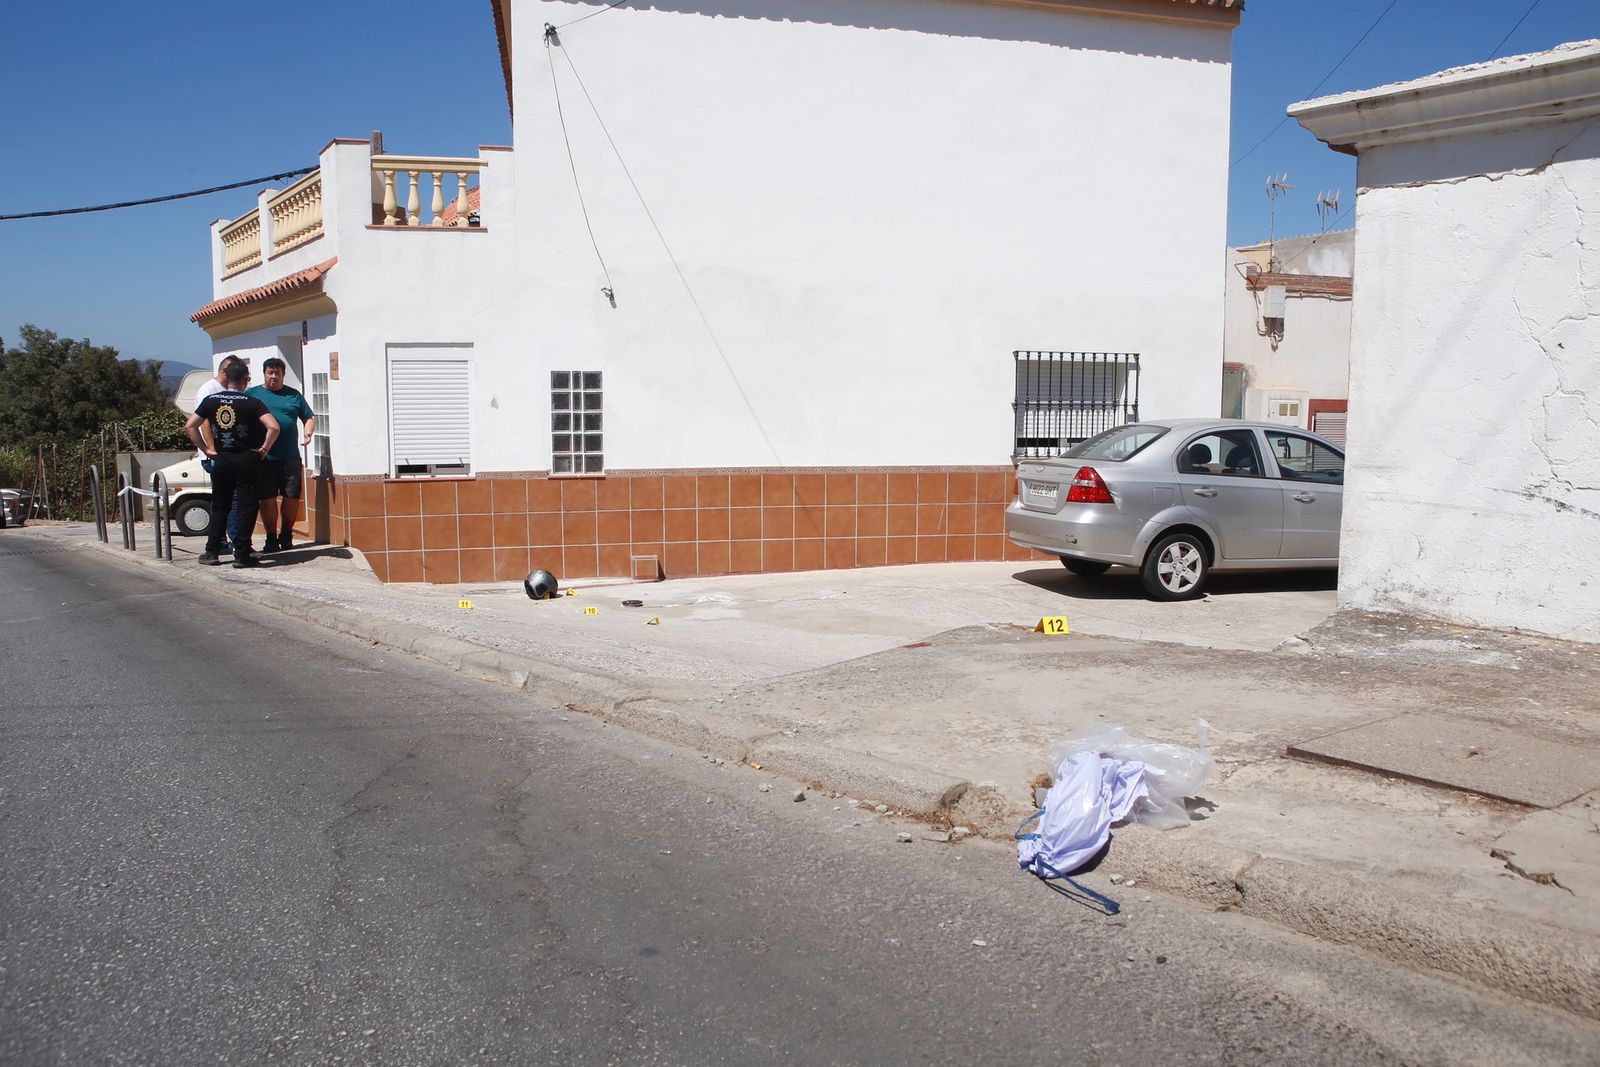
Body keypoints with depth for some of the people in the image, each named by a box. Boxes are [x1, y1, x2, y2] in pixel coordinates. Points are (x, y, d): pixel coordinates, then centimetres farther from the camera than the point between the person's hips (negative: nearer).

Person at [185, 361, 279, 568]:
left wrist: (206, 449, 8)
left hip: (221, 460, 4)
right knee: (247, 508, 1)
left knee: (219, 507, 15)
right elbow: (273, 427, -21)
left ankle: (211, 552, 14)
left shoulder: (211, 400, 3)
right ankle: (242, 555, 0)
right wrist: (264, 448, -8)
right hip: (248, 460, -4)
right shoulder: (252, 403, -9)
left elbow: (190, 425, 4)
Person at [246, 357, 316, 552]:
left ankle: (286, 535, 20)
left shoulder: (294, 395, 12)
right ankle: (271, 538, 11)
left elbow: (310, 417, 15)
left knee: (292, 496, 3)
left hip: (290, 457, 1)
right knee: (267, 498, 1)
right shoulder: (252, 394, 8)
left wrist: (308, 433, -6)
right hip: (264, 457, -1)